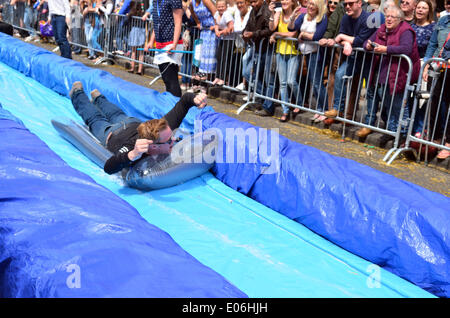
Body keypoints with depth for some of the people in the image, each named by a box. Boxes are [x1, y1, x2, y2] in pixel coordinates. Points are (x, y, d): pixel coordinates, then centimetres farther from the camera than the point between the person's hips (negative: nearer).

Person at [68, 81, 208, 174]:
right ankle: (78, 93, 58)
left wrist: (195, 98, -60)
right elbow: (108, 168, -73)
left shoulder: (167, 128, -46)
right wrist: (133, 155, -87)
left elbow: (184, 99, -38)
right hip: (110, 133, -3)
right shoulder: (132, 149, -57)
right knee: (95, 119, 30)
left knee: (117, 115, 38)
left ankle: (98, 97, 69)